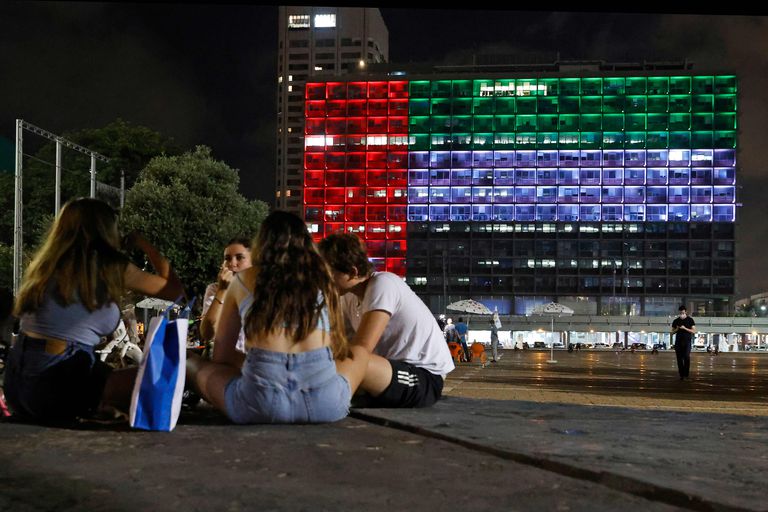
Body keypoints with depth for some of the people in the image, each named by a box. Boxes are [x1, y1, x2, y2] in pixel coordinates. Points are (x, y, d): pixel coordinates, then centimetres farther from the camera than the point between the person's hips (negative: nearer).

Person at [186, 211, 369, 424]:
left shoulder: (243, 280, 17)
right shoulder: (321, 277, 19)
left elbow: (221, 355, 22)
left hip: (260, 405, -1)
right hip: (325, 405, 1)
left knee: (192, 362, 27)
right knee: (359, 353, 33)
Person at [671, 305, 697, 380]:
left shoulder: (690, 320, 3)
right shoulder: (676, 321, 10)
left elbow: (694, 331, 0)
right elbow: (673, 332, 14)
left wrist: (685, 328, -14)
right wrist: (677, 329, -7)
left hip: (687, 341, -3)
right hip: (678, 341, 3)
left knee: (686, 357, -15)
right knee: (679, 358, 0)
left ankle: (686, 374, -11)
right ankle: (681, 375, 5)